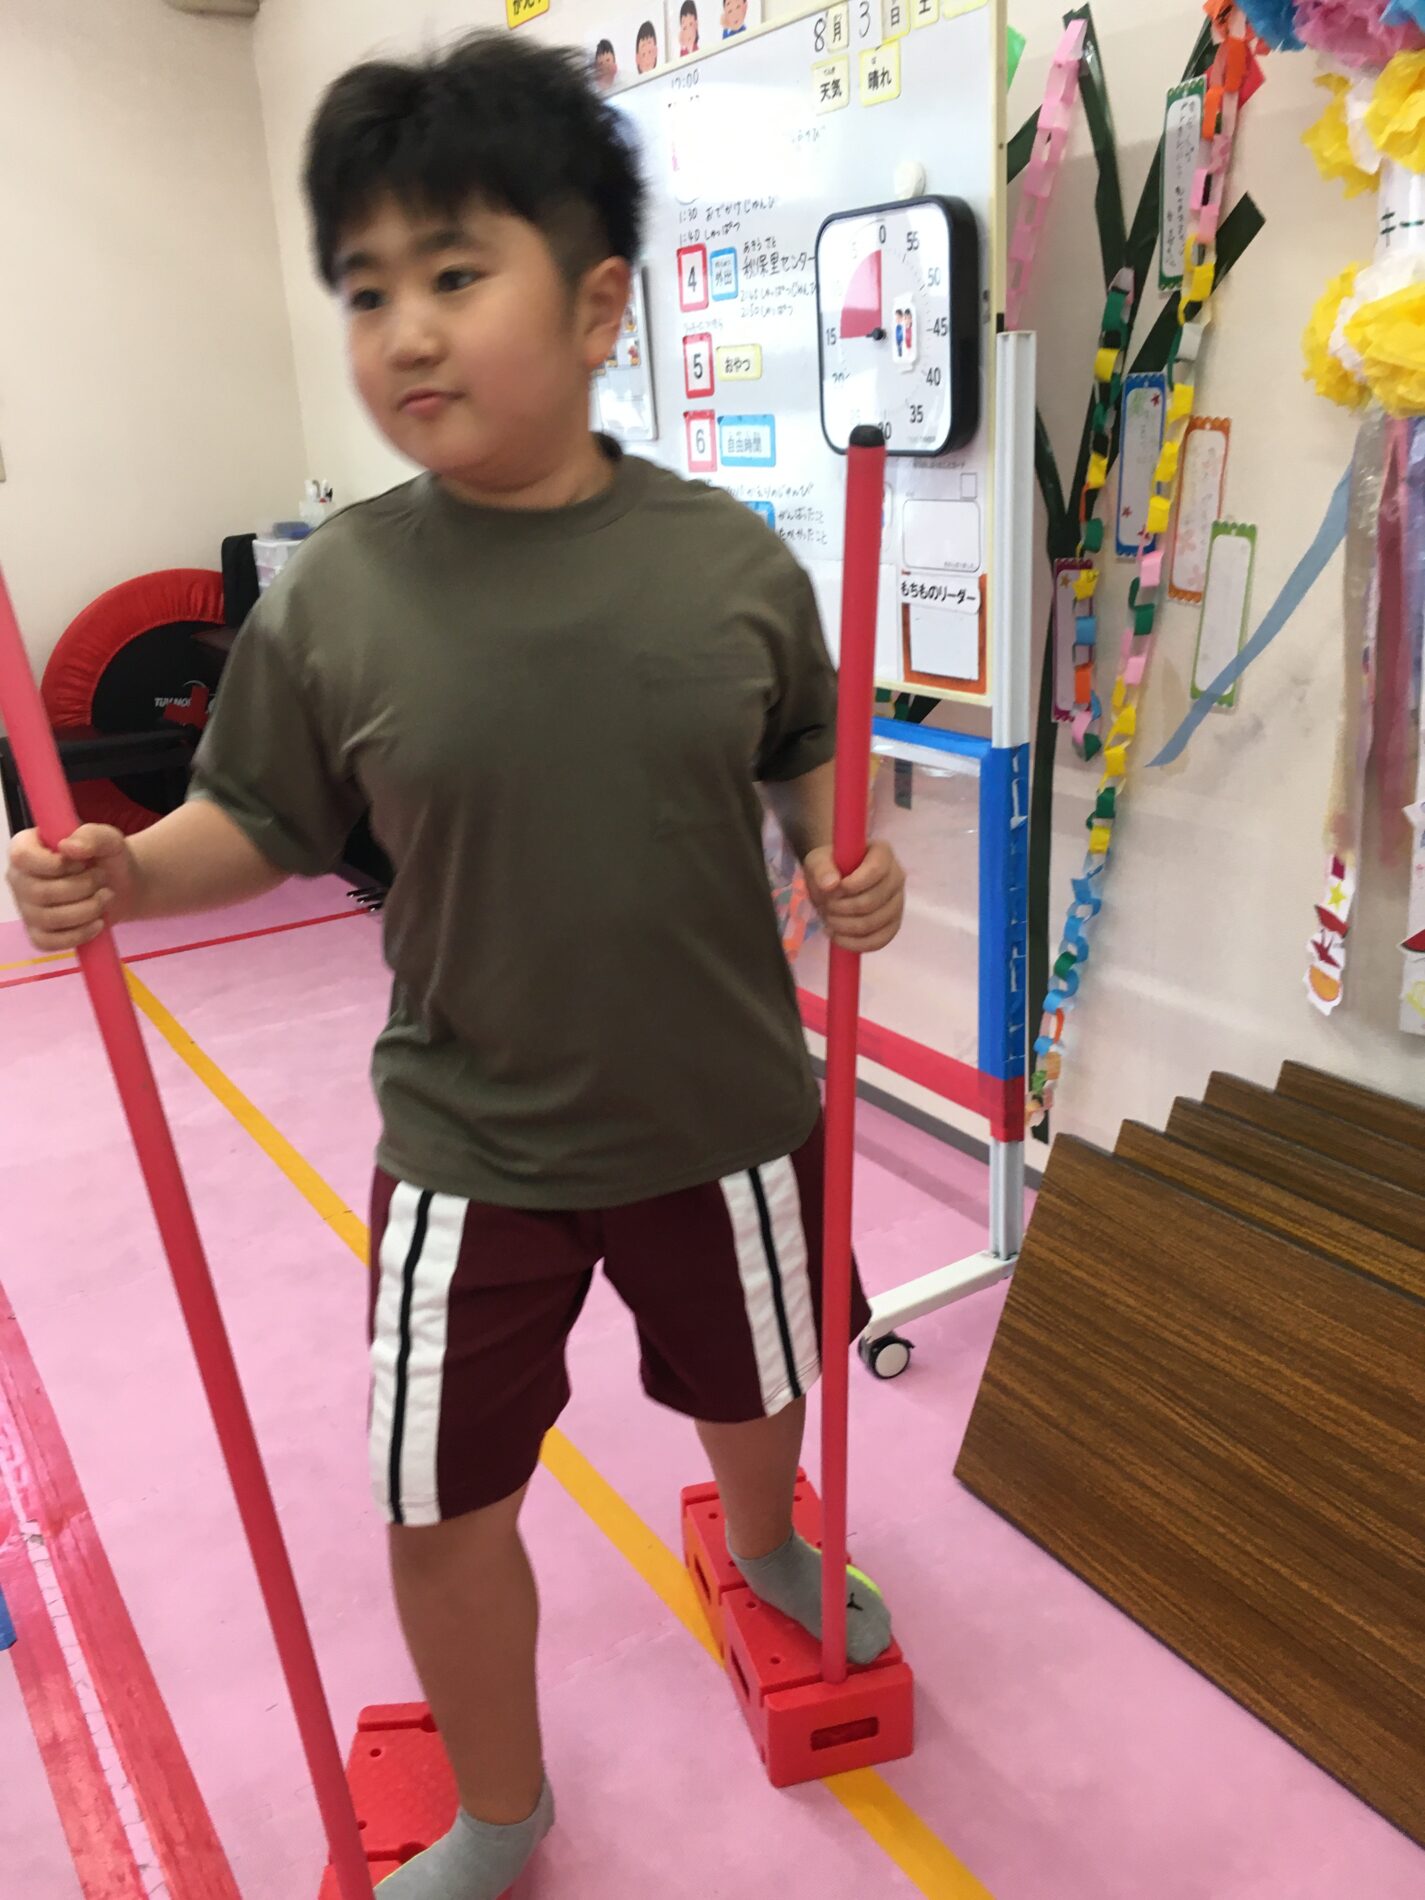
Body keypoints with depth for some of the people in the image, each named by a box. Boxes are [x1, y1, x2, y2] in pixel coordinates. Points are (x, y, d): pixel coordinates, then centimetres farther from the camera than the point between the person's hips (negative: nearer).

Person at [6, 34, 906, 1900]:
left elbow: (805, 756, 6)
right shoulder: (333, 594, -11)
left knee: (754, 1391, 25)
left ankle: (771, 1552, 65)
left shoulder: (730, 560, -9)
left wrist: (853, 859, -13)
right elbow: (262, 824, 0)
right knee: (444, 1501, 11)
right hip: (471, 1150, 0)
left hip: (724, 1115, 1)